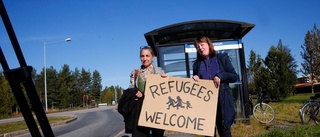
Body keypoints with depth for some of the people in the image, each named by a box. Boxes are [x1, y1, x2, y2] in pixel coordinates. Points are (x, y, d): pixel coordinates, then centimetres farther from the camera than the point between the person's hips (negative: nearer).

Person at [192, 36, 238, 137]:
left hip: (221, 100, -2)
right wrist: (194, 79, -6)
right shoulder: (197, 64, 13)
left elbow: (234, 77, 2)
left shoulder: (222, 58, 5)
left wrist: (220, 75, -14)